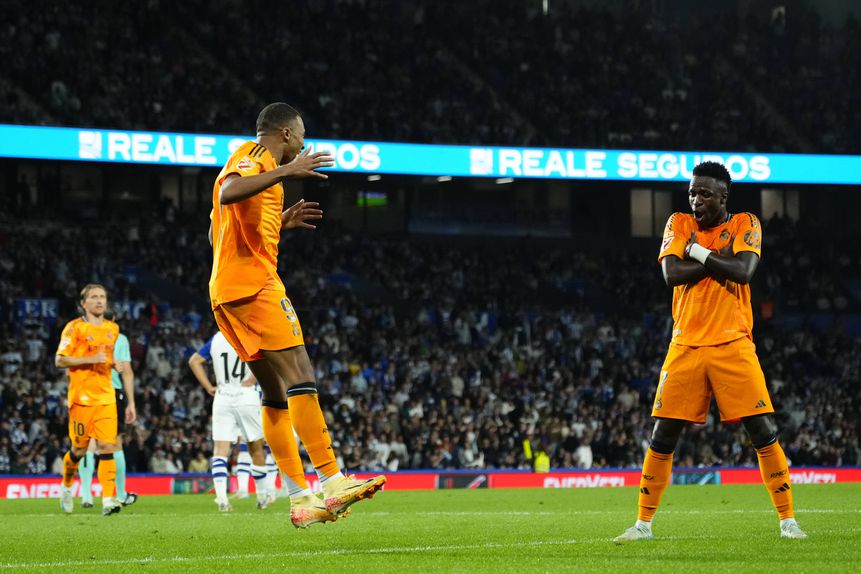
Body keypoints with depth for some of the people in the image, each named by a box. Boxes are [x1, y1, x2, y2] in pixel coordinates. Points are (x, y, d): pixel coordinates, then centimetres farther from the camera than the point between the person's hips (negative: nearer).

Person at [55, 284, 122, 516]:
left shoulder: (113, 329, 14)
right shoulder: (75, 328, -3)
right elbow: (59, 360, -9)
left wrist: (113, 362, 8)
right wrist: (90, 360, -18)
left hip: (106, 397, 4)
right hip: (81, 397, -4)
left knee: (106, 448, -9)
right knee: (79, 449, 5)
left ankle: (108, 500, -14)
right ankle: (66, 486, 32)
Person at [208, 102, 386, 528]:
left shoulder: (251, 161, 27)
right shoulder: (254, 156, -3)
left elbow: (226, 231, 32)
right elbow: (228, 194, -26)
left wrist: (281, 222, 30)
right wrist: (284, 173, -28)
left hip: (226, 292, 11)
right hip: (253, 284, -11)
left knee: (277, 393, 7)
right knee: (300, 377, -16)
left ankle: (300, 497, 4)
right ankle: (331, 480, -24)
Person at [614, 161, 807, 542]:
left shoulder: (745, 225, 3)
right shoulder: (679, 224, 7)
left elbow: (744, 271, -15)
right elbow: (671, 273, -9)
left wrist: (699, 253, -9)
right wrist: (722, 259, -10)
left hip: (733, 346, -1)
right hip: (685, 347, 2)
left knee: (763, 431, -7)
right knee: (663, 435, 1)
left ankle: (787, 520, 1)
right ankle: (644, 523, 11)